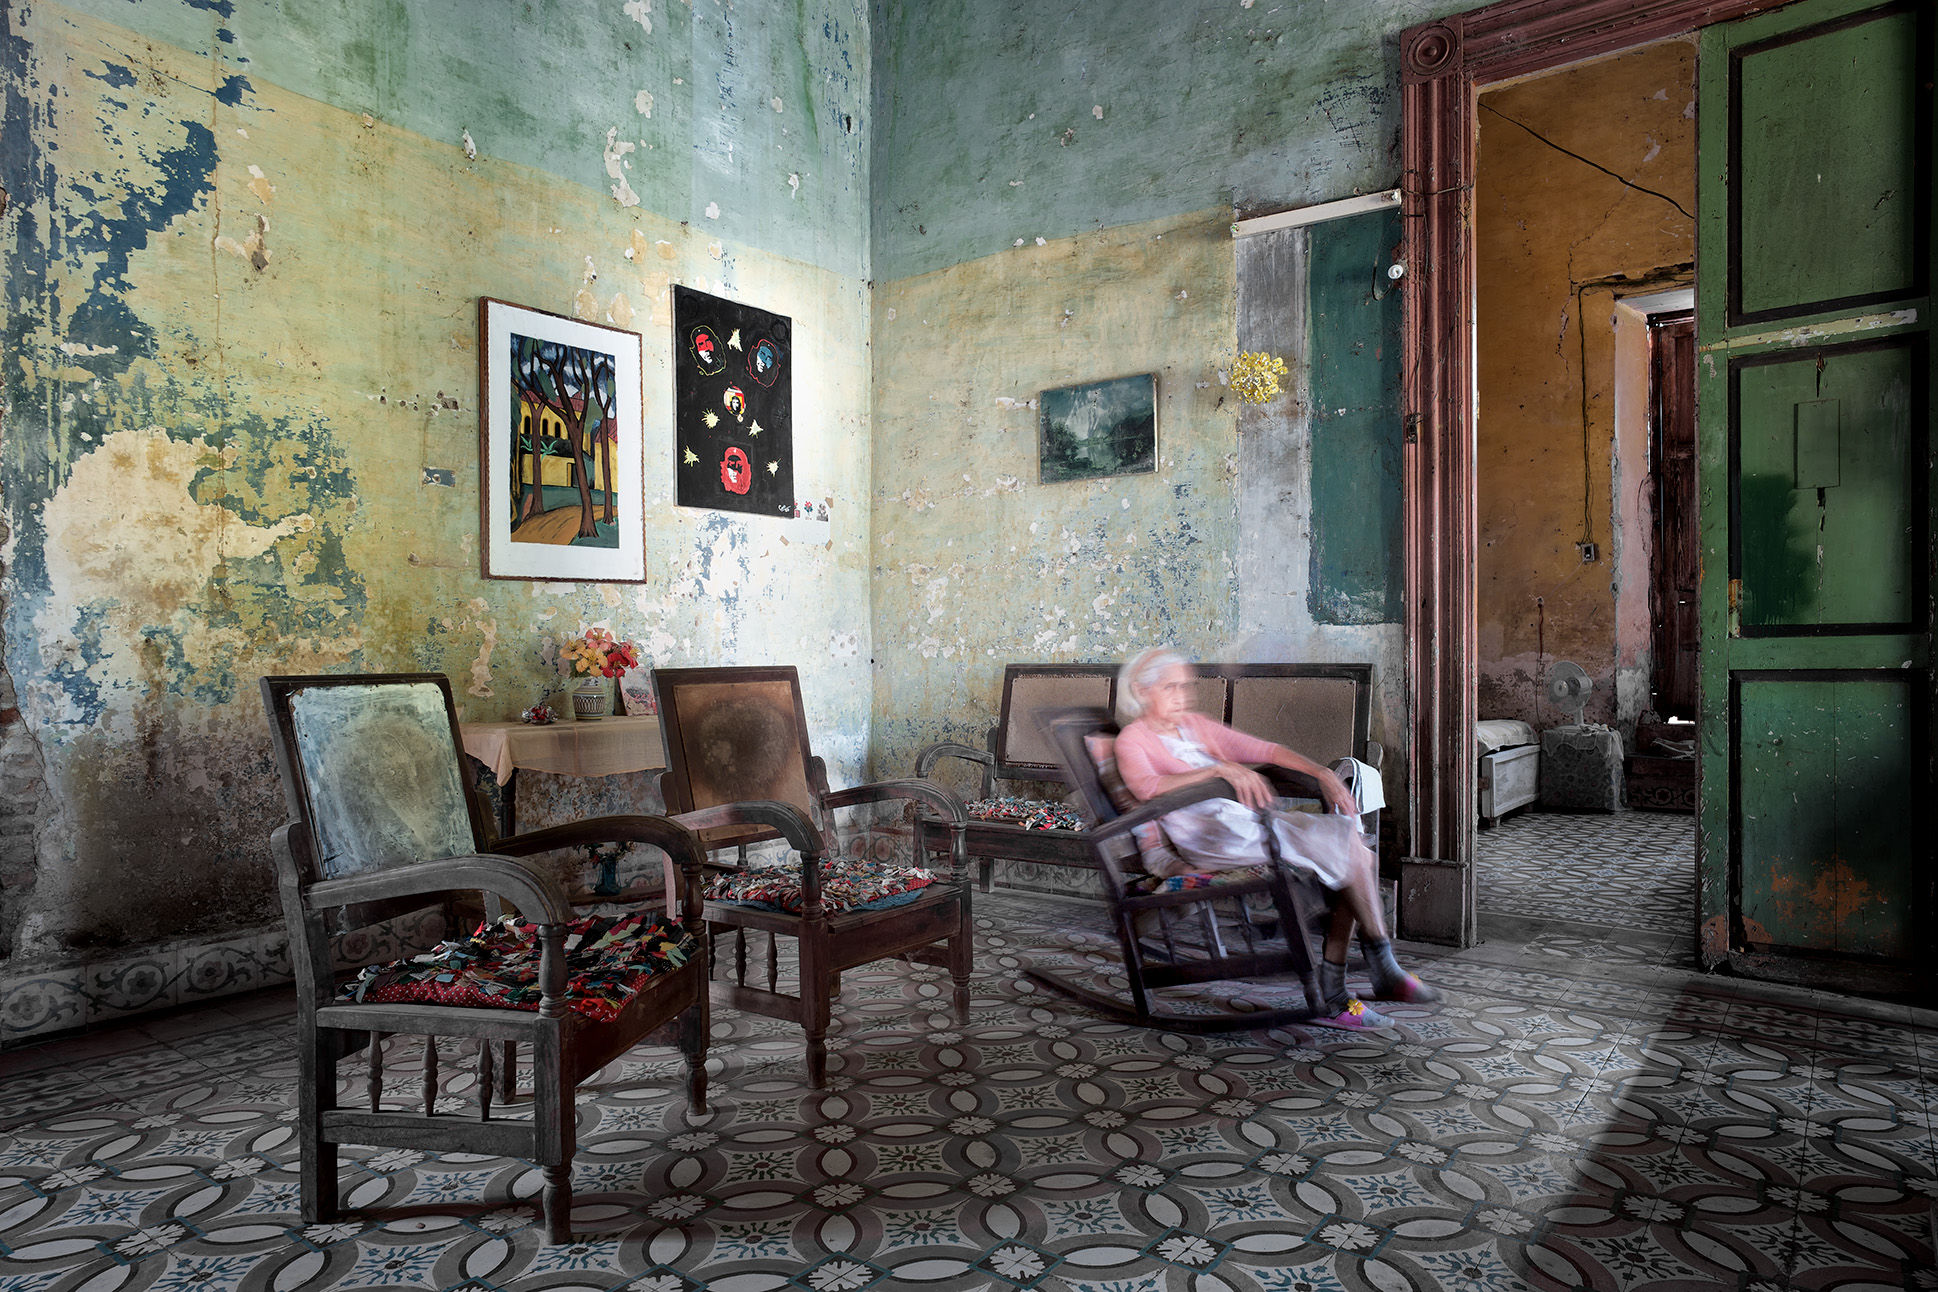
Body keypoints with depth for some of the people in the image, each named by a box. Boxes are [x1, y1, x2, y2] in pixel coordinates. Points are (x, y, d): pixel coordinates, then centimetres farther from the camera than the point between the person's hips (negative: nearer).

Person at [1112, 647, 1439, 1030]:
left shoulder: (1195, 725, 22)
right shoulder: (1133, 738, 1)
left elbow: (1262, 750, 19)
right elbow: (1146, 786, -21)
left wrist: (1321, 772, 5)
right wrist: (1218, 769, -28)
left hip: (1253, 820, 8)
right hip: (1211, 835, -8)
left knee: (1357, 856, -11)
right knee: (1346, 841, -17)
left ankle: (1330, 996, -9)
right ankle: (1383, 968, -4)